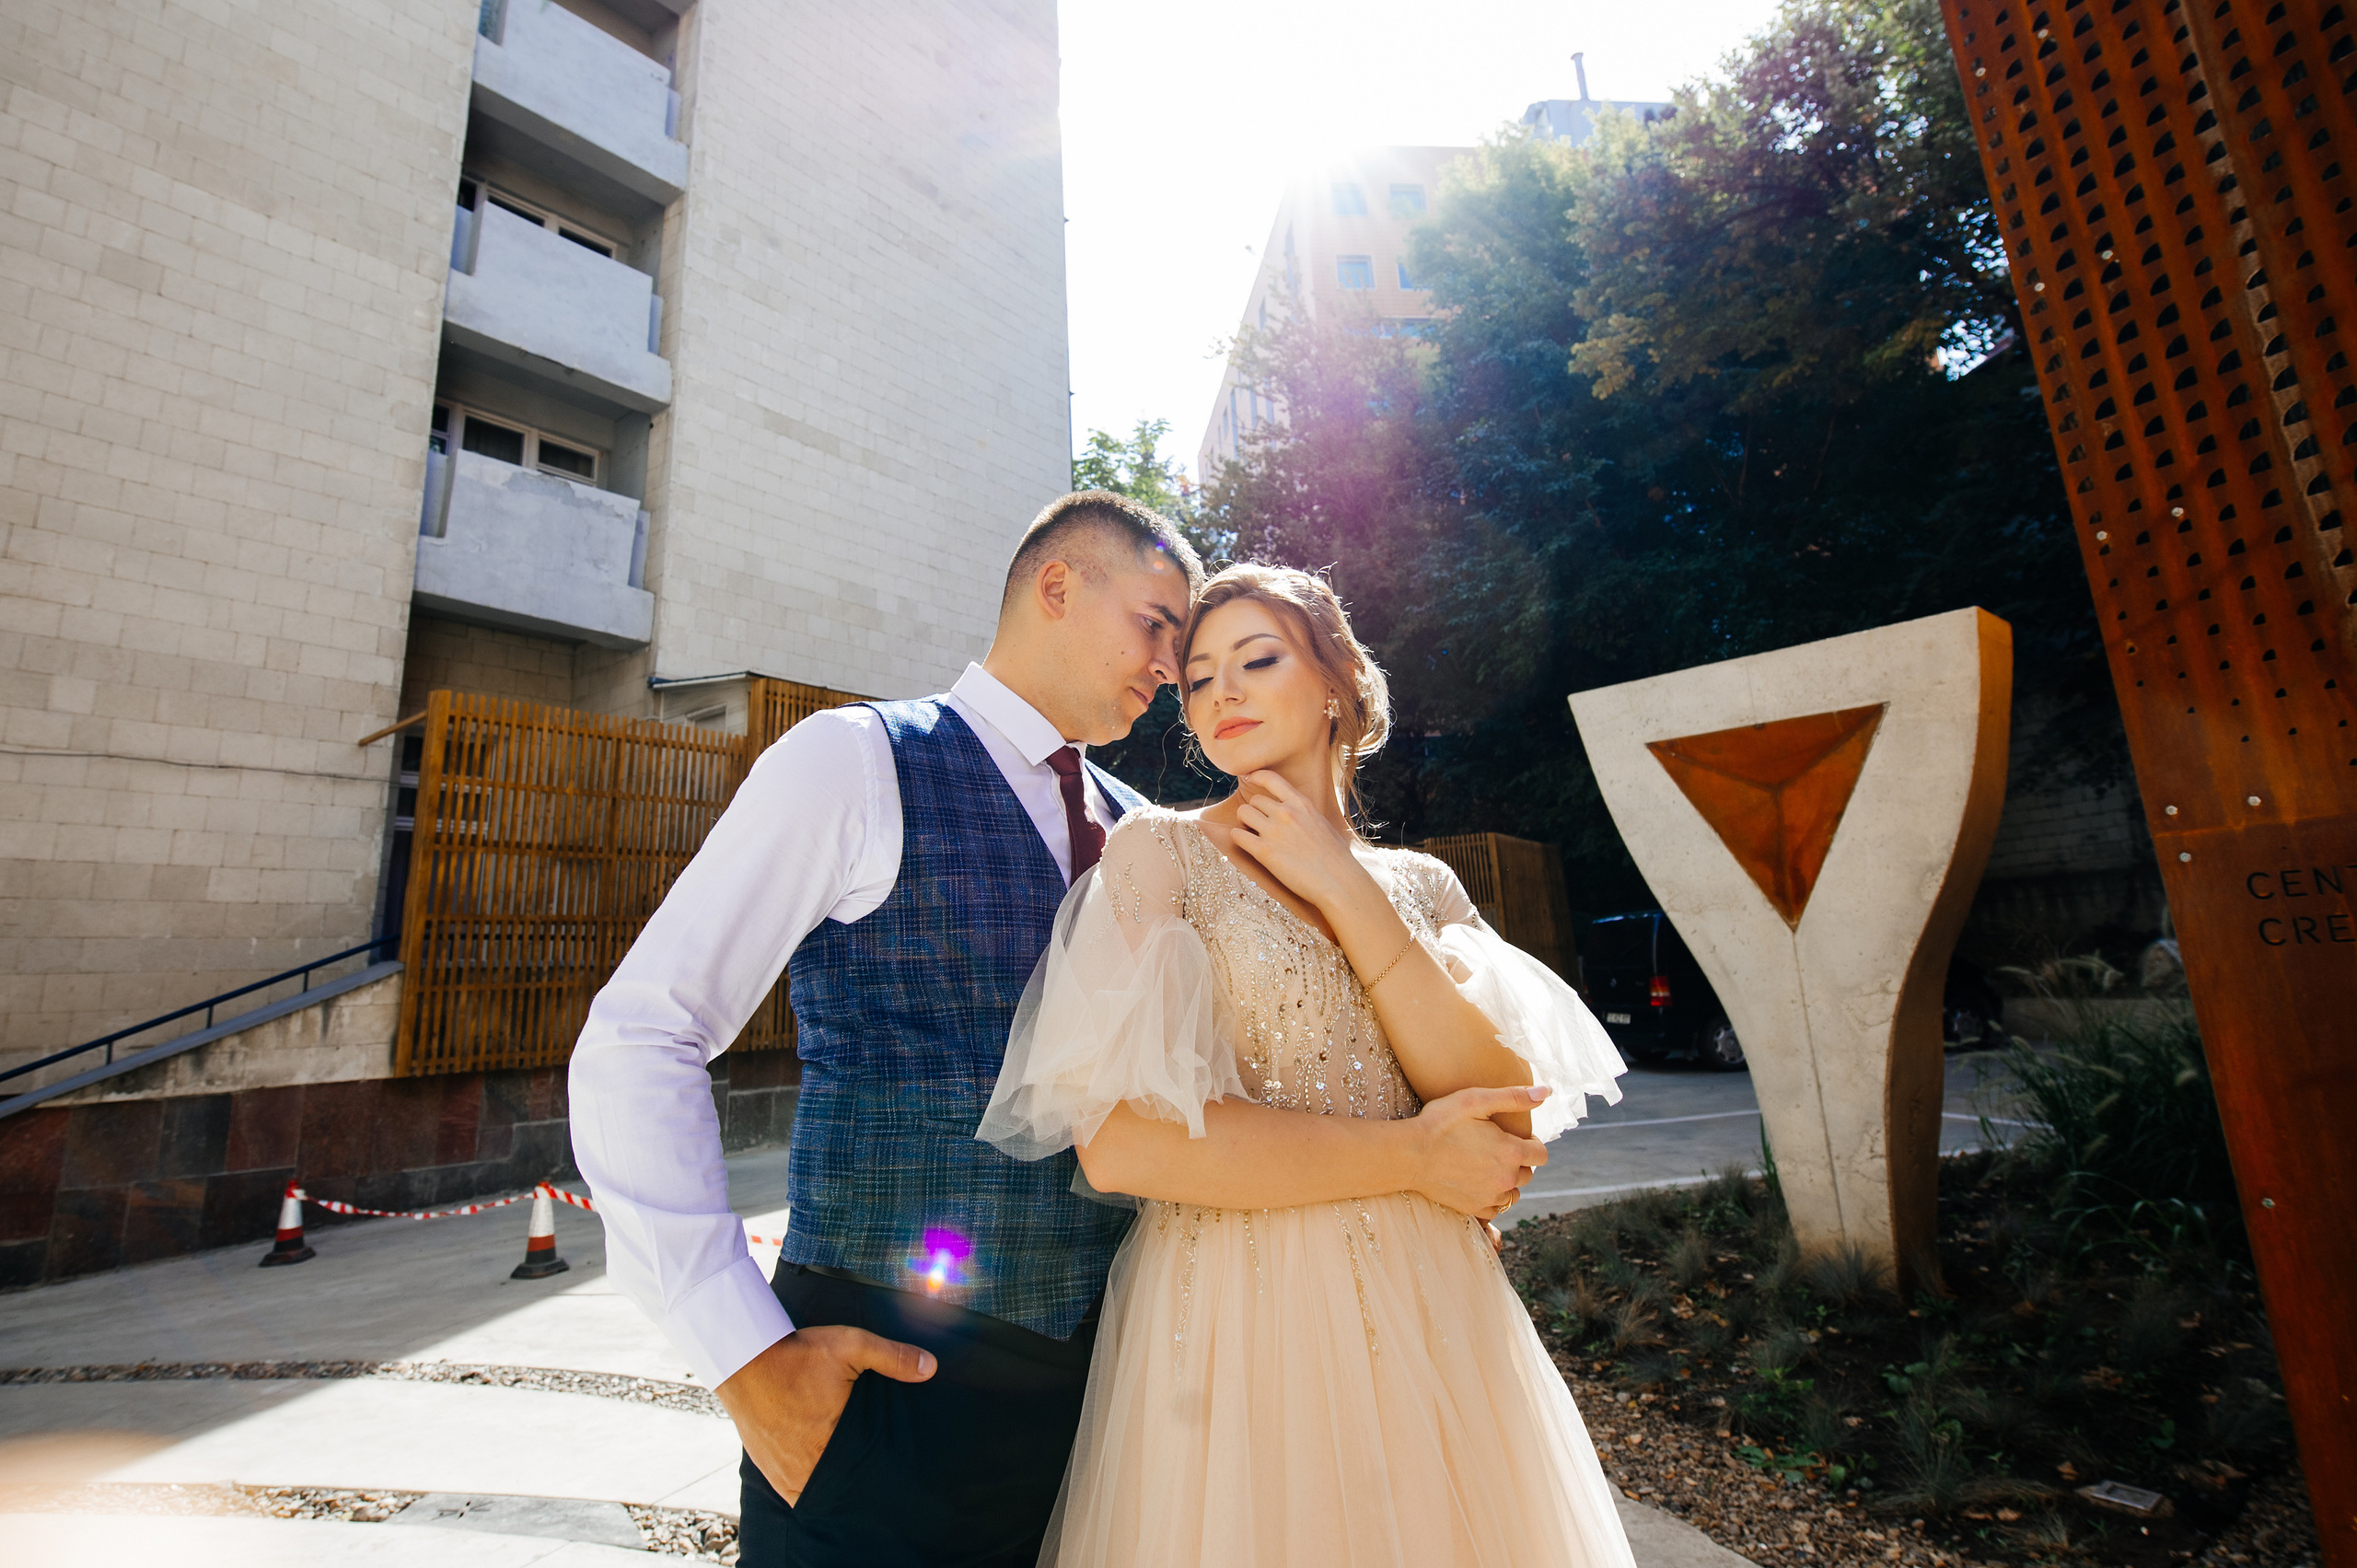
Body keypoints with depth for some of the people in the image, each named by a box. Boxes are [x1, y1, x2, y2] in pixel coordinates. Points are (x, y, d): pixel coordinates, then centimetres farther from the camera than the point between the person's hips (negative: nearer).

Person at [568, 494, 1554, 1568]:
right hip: (884, 1381, -4)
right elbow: (635, 1045, -11)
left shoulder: (1142, 834, 7)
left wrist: (1421, 1153, -2)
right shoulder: (856, 761, -9)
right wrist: (750, 1360, -15)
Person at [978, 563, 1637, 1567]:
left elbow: (1509, 1115, -8)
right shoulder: (1160, 850, -8)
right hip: (1238, 1324, -4)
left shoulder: (1420, 884, 6)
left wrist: (1343, 888, -12)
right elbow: (1121, 1146, -19)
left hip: (1439, 1318, 5)